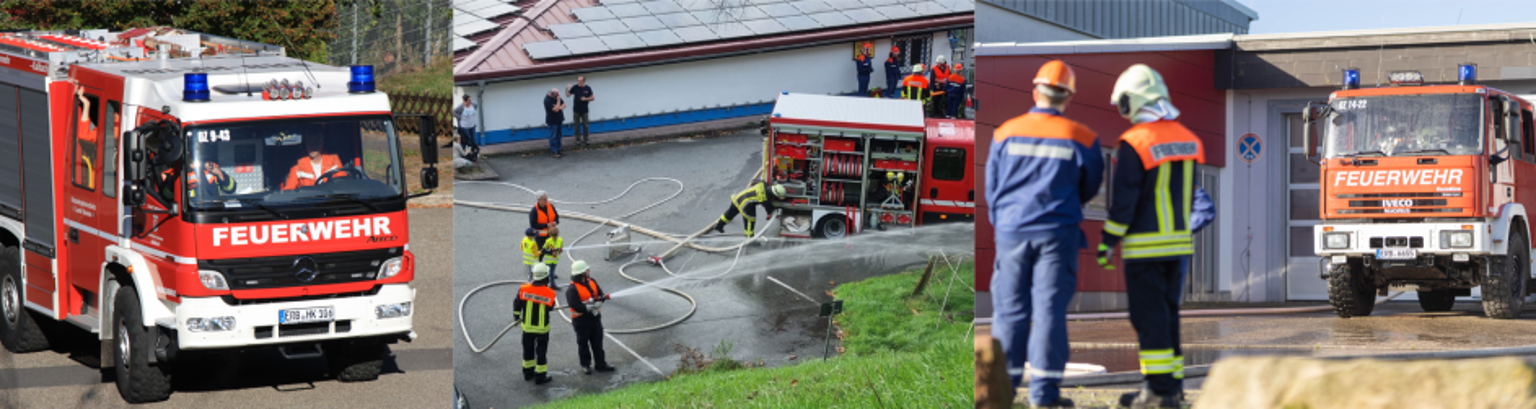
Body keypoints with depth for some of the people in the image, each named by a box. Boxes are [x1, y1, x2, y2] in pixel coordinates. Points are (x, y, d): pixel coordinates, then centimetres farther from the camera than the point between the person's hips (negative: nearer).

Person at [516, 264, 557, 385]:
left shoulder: (523, 289, -15)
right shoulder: (550, 293, -19)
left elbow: (517, 304, -3)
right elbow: (550, 307, -2)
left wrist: (516, 315, 16)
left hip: (527, 325, 3)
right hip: (542, 328, -3)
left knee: (528, 349, 19)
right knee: (541, 351, 9)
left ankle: (528, 372, 32)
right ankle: (540, 376, 14)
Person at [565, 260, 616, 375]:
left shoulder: (591, 282, 3)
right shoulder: (572, 289, -21)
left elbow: (601, 295, 0)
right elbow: (576, 306, -28)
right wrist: (591, 307, -25)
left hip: (594, 318, 7)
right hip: (582, 321, -7)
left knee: (597, 342, 14)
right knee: (583, 343, 9)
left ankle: (600, 364, 23)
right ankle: (585, 365, 23)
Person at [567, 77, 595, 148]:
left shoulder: (588, 88, -6)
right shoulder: (575, 87, -7)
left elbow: (592, 98, 1)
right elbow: (568, 95, -4)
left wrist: (585, 99, -16)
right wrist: (567, 89, -24)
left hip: (584, 110, 0)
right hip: (576, 110, 0)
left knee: (585, 126, 6)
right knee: (577, 125, 7)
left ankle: (585, 140, 16)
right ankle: (578, 139, 17)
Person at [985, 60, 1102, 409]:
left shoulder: (1006, 133, 1)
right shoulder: (1081, 139, -2)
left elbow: (991, 186, 8)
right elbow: (1090, 189, 11)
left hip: (1012, 232, 1)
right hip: (1058, 233, -1)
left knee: (1010, 310, 7)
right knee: (1049, 310, 0)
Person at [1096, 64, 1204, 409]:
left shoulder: (1134, 143, -14)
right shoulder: (1187, 139, 9)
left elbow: (1123, 201, -14)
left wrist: (1108, 241, -7)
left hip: (1145, 245, -7)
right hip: (1178, 243, 7)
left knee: (1149, 315, -4)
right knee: (1168, 312, 15)